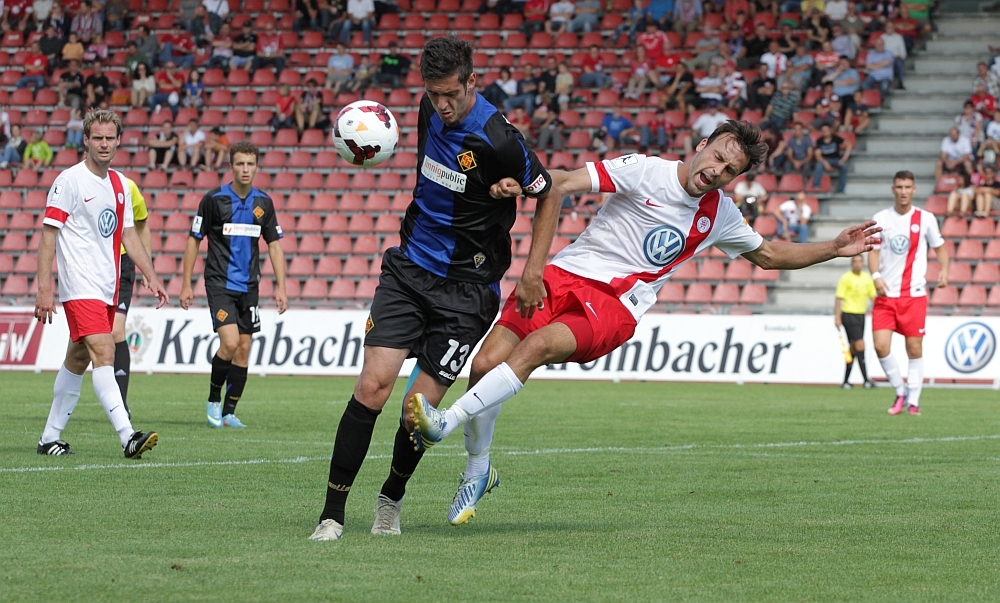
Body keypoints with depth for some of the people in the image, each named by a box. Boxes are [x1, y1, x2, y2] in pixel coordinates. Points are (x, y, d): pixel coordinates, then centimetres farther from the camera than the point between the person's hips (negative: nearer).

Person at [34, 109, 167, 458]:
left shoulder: (120, 185, 13)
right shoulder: (69, 181, -8)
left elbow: (128, 236, 20)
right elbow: (49, 234, -9)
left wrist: (151, 277, 12)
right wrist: (44, 288, -15)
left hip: (108, 290, 7)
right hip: (80, 288, -7)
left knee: (77, 361, 12)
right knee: (104, 355, -19)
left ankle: (50, 437, 21)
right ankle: (128, 437, -28)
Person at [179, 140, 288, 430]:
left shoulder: (263, 202, 5)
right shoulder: (214, 199, -7)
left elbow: (274, 245, 11)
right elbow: (194, 240, -1)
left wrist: (280, 287, 4)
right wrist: (186, 284, -3)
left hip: (248, 286, 4)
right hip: (219, 283, -4)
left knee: (244, 349, 4)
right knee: (230, 343, -18)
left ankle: (229, 412, 14)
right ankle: (213, 400, 3)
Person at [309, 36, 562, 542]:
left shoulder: (496, 141, -18)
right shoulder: (431, 111, 2)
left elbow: (548, 196, -5)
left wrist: (533, 273, -9)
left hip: (465, 291, -5)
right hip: (408, 269, 5)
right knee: (373, 386, -11)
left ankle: (391, 499, 22)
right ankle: (332, 514, -8)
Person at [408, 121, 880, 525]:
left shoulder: (720, 215, 8)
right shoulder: (644, 171, -4)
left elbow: (769, 255, 26)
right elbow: (567, 182, -14)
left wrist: (835, 249, 17)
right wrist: (522, 185, -33)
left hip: (613, 308, 0)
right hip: (566, 274, 0)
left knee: (536, 347, -31)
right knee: (485, 365, -12)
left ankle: (447, 421, -30)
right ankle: (478, 467, 12)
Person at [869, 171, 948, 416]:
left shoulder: (926, 219, 1)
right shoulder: (881, 218, 3)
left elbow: (939, 247, 9)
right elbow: (874, 251, 5)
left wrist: (944, 269, -11)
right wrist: (876, 276, -13)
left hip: (914, 294, -1)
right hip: (886, 294, 1)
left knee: (914, 348, 0)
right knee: (881, 346, -10)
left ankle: (913, 400, 11)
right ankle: (900, 392, 10)